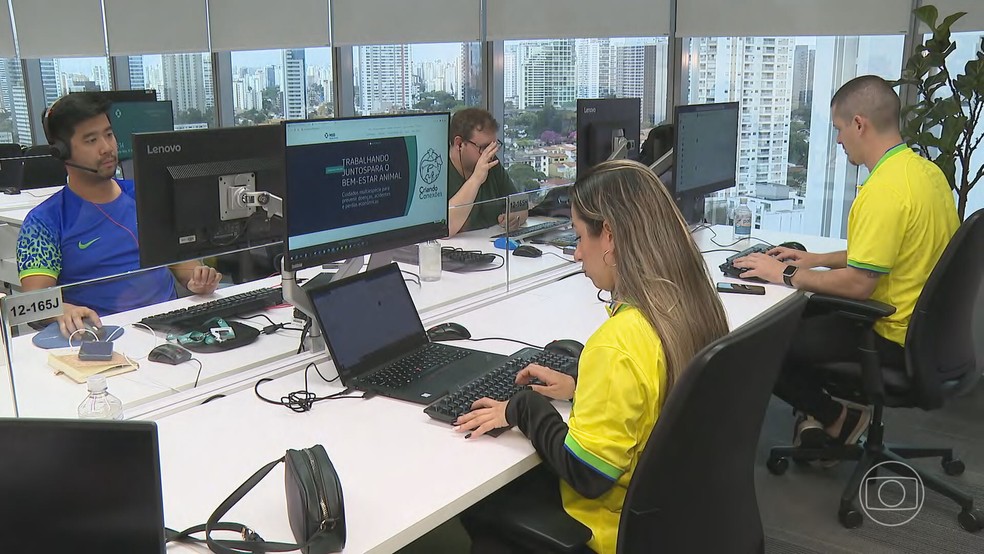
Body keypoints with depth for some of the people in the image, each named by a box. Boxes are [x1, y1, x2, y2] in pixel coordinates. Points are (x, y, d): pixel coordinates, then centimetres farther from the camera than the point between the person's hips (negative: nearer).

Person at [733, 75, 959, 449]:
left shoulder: (885, 189, -26)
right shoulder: (925, 169, 5)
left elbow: (858, 283, -26)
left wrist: (786, 275, -13)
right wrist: (818, 260, 14)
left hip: (893, 340, -10)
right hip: (921, 324, 10)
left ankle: (835, 418, 8)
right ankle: (819, 409, 17)